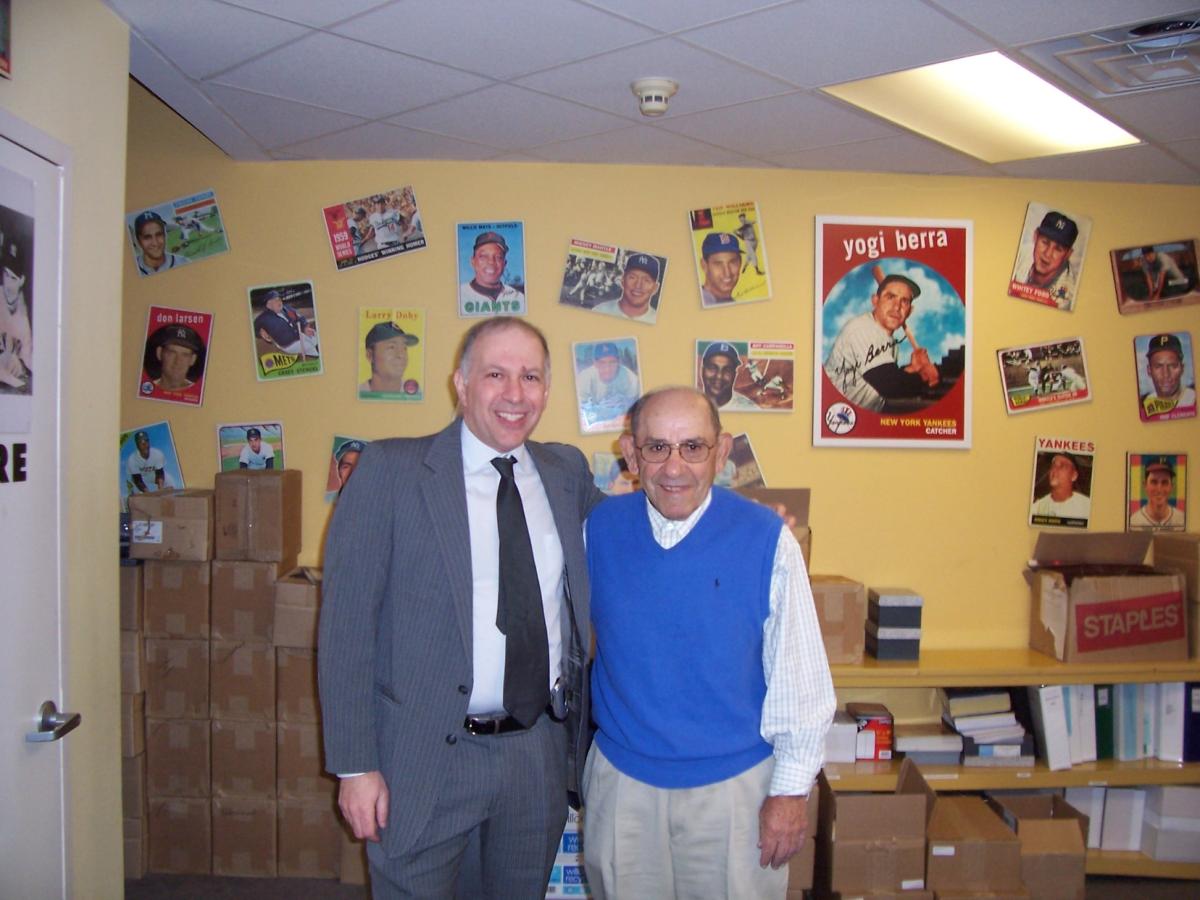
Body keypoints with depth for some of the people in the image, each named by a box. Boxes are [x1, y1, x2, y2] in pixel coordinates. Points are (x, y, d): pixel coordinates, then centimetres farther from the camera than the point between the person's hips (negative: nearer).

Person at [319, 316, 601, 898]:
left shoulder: (567, 471, 4)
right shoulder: (390, 469, -9)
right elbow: (345, 624, -9)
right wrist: (355, 767, -12)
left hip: (541, 748, 4)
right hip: (427, 757, -4)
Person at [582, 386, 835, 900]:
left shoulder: (765, 539, -13)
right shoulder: (598, 530, -6)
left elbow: (799, 678, -8)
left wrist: (791, 790, -6)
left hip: (736, 783, -2)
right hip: (622, 780, 2)